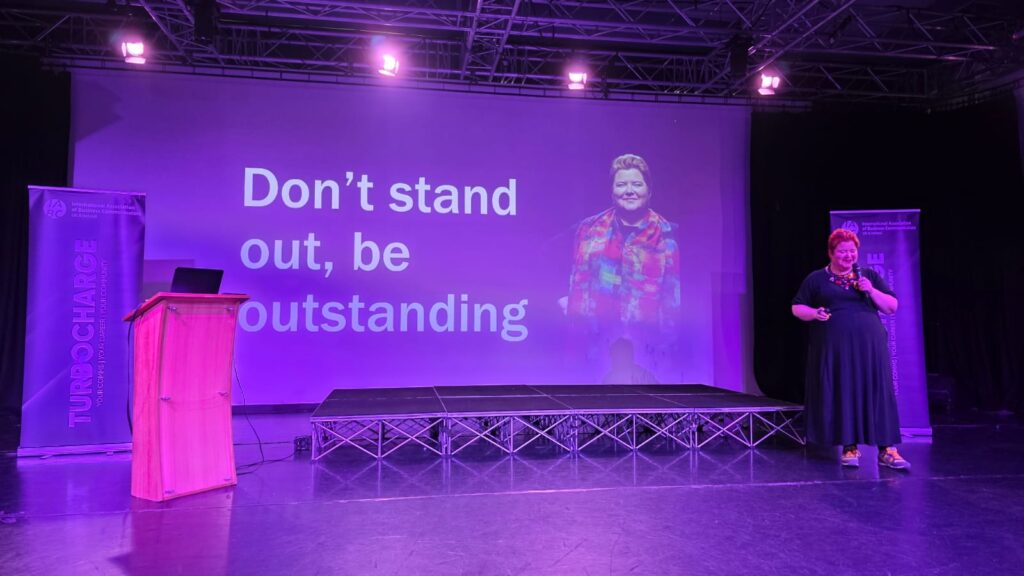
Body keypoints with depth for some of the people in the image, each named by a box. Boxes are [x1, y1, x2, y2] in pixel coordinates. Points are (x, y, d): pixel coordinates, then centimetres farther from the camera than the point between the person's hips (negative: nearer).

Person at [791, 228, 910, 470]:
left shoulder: (869, 275, 14)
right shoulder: (816, 279, 8)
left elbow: (892, 307, 11)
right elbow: (797, 307, 10)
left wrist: (872, 291, -6)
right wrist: (813, 313, -11)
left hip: (869, 347, 2)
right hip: (834, 349, -1)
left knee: (878, 393, -2)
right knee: (841, 395, 0)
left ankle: (887, 449, 4)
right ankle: (850, 448, 11)